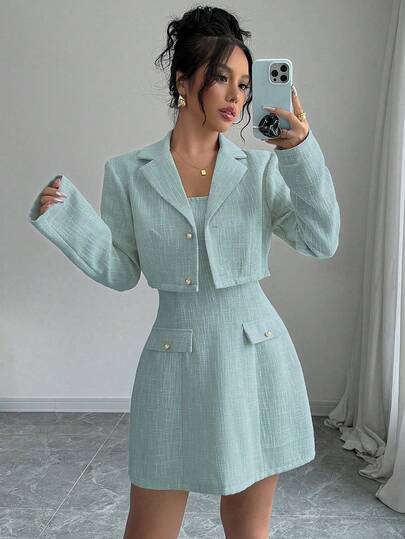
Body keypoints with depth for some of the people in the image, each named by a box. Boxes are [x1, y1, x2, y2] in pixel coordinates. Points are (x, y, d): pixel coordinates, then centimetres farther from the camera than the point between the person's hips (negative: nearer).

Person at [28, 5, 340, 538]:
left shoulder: (261, 168, 2)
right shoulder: (128, 173, -1)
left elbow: (322, 242, -6)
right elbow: (120, 271, 1)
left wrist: (302, 154, -16)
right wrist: (62, 215, -12)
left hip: (257, 357, 2)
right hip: (175, 360, -1)